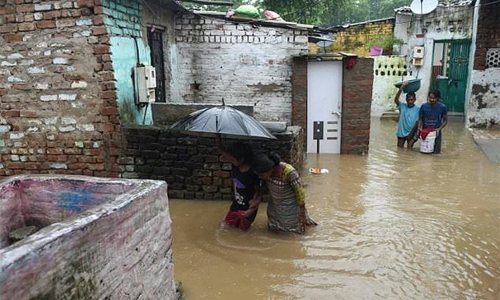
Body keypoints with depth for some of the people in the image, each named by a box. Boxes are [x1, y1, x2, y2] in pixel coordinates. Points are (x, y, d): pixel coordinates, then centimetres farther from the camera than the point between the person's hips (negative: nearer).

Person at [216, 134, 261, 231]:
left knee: (243, 229, 13)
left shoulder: (253, 174, -26)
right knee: (227, 224, 16)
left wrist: (252, 209, -21)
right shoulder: (235, 166, -11)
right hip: (236, 205, 6)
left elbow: (258, 192, -15)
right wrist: (217, 136, -23)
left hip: (247, 208, -6)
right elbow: (222, 150, -10)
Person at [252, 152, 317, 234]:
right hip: (275, 205, 5)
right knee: (274, 229, 14)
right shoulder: (268, 171, -20)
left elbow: (300, 192, -25)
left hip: (290, 207, -5)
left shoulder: (289, 172, -37)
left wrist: (302, 214, -18)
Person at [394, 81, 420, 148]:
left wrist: (411, 133, -12)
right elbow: (396, 100, -22)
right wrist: (401, 89, -33)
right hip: (401, 132, 2)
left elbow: (417, 122, -9)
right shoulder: (402, 106, -3)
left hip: (411, 133, -2)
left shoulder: (418, 109, -8)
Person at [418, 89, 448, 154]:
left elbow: (445, 120, 1)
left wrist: (439, 129, -14)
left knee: (436, 152, 1)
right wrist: (419, 128, -11)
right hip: (425, 132, 1)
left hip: (436, 133, -1)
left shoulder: (442, 107, -9)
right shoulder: (424, 106, -6)